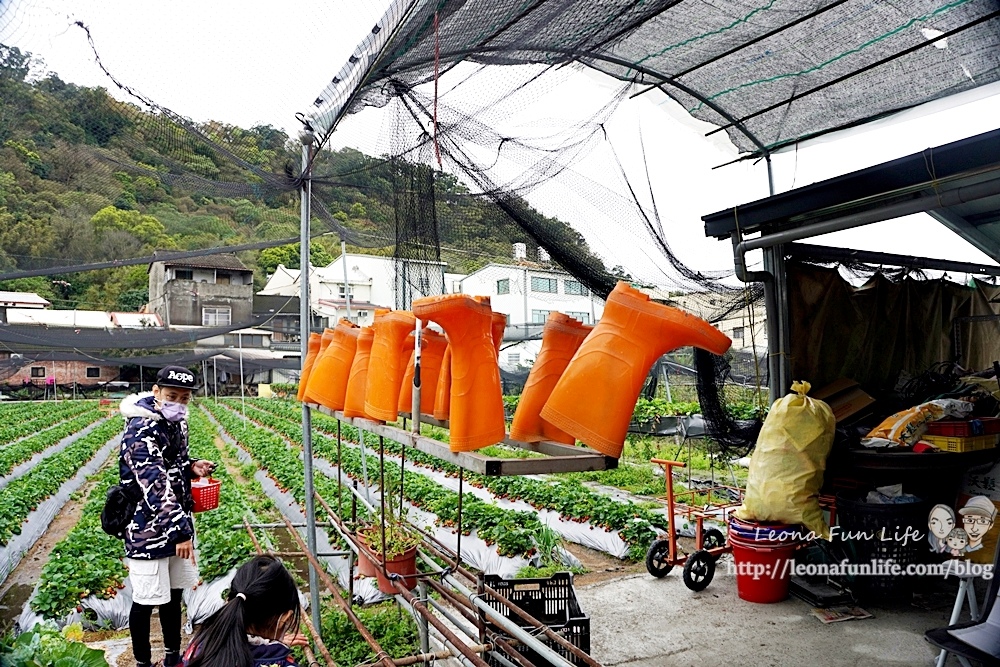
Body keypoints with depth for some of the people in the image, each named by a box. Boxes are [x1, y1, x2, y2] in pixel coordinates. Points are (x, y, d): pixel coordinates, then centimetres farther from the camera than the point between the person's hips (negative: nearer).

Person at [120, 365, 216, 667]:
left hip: (178, 521, 8)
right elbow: (155, 484, -28)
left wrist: (192, 467, 0)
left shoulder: (177, 421, 5)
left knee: (174, 592, 19)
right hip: (148, 529, -8)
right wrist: (180, 531, -30)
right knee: (146, 600, 3)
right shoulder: (141, 431, -21)